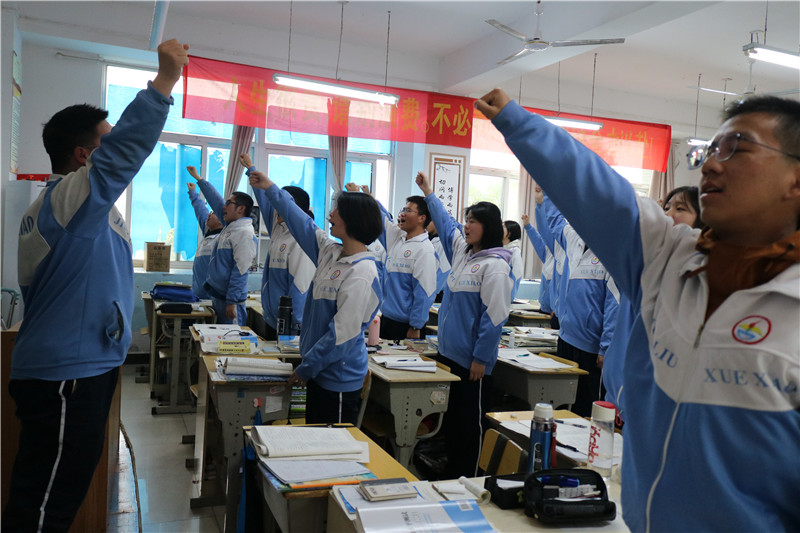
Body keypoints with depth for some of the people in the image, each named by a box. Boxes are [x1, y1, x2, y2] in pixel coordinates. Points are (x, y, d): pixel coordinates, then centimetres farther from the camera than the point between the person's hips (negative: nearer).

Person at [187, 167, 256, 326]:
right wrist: (198, 178, 33)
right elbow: (216, 200, 24)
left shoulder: (245, 233, -16)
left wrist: (232, 302, -23)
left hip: (229, 299, -10)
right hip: (217, 295, 10)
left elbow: (240, 270, -21)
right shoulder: (229, 227, 12)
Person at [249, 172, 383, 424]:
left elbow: (342, 335, -23)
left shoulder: (362, 275, -23)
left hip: (339, 380, -9)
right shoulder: (331, 252, 3)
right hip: (320, 372, 9)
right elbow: (303, 224, 17)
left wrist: (306, 368, -14)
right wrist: (271, 189, 24)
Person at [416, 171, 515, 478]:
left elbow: (494, 316, -18)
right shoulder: (461, 251, 10)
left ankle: (466, 480, 16)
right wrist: (428, 193, 34)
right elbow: (445, 222, 27)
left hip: (472, 362, -9)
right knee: (450, 419, 17)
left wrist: (480, 359, -17)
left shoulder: (495, 265, -15)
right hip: (449, 353, 9)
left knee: (469, 424, 4)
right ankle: (449, 475, 30)